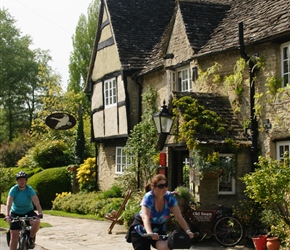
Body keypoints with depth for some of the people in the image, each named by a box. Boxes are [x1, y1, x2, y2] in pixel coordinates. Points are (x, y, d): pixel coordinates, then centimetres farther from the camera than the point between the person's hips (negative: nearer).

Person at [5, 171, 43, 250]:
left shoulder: (30, 190, -17)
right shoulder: (13, 190, -16)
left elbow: (36, 202, -28)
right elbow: (9, 203, -27)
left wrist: (40, 213, -45)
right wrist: (7, 215, -43)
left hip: (28, 212, 0)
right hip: (16, 213, 0)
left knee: (37, 222, -30)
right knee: (14, 235, -8)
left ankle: (31, 238, -2)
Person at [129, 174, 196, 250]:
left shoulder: (170, 197, -15)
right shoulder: (148, 197, -26)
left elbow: (179, 217, -18)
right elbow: (145, 218, -40)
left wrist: (187, 231, -34)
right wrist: (150, 233, -58)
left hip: (159, 229, 3)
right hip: (141, 230, -3)